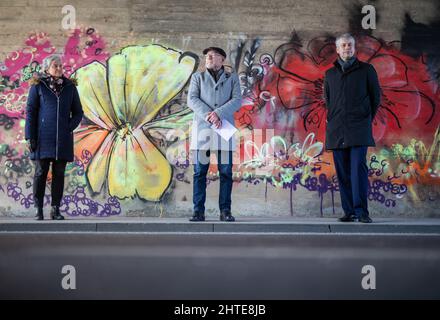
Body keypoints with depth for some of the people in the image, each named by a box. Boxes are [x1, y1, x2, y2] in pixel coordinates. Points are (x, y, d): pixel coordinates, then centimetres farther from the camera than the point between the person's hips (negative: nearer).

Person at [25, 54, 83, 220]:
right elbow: (30, 111, 0)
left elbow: (78, 112, 14)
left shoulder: (70, 87, 10)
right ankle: (38, 209, 6)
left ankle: (55, 209, 9)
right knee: (41, 172, -1)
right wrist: (30, 136, -7)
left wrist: (70, 128, -4)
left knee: (59, 174, 3)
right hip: (43, 137, -2)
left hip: (63, 138, 2)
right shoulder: (38, 86, 2)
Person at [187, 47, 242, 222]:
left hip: (224, 128, 0)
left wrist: (218, 113, -16)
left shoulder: (232, 78, 12)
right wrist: (207, 115, -15)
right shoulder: (198, 77, 13)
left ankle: (225, 211, 1)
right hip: (202, 127, 0)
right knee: (200, 171, -3)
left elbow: (237, 100, -1)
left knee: (226, 171, -3)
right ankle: (198, 211, -2)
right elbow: (192, 100, 0)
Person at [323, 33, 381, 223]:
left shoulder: (366, 70, 7)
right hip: (336, 130, 3)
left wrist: (366, 119, 12)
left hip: (359, 129, -3)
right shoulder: (330, 74, 15)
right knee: (343, 172, 2)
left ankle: (361, 211, -14)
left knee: (358, 168, -13)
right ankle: (349, 212, 7)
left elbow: (376, 96, 11)